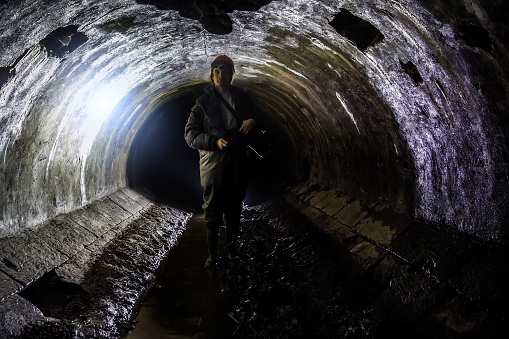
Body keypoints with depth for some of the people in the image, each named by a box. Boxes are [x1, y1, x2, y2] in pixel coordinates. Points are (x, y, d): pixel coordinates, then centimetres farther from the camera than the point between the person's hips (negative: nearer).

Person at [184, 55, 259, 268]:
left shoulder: (242, 98, 7)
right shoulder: (203, 102, -1)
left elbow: (256, 119, 19)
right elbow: (190, 135, -5)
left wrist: (252, 121, -7)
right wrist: (215, 141, -20)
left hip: (237, 163, 3)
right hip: (212, 164, -2)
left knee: (234, 209, 15)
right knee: (212, 210, 3)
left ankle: (231, 247, 33)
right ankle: (212, 254, 15)